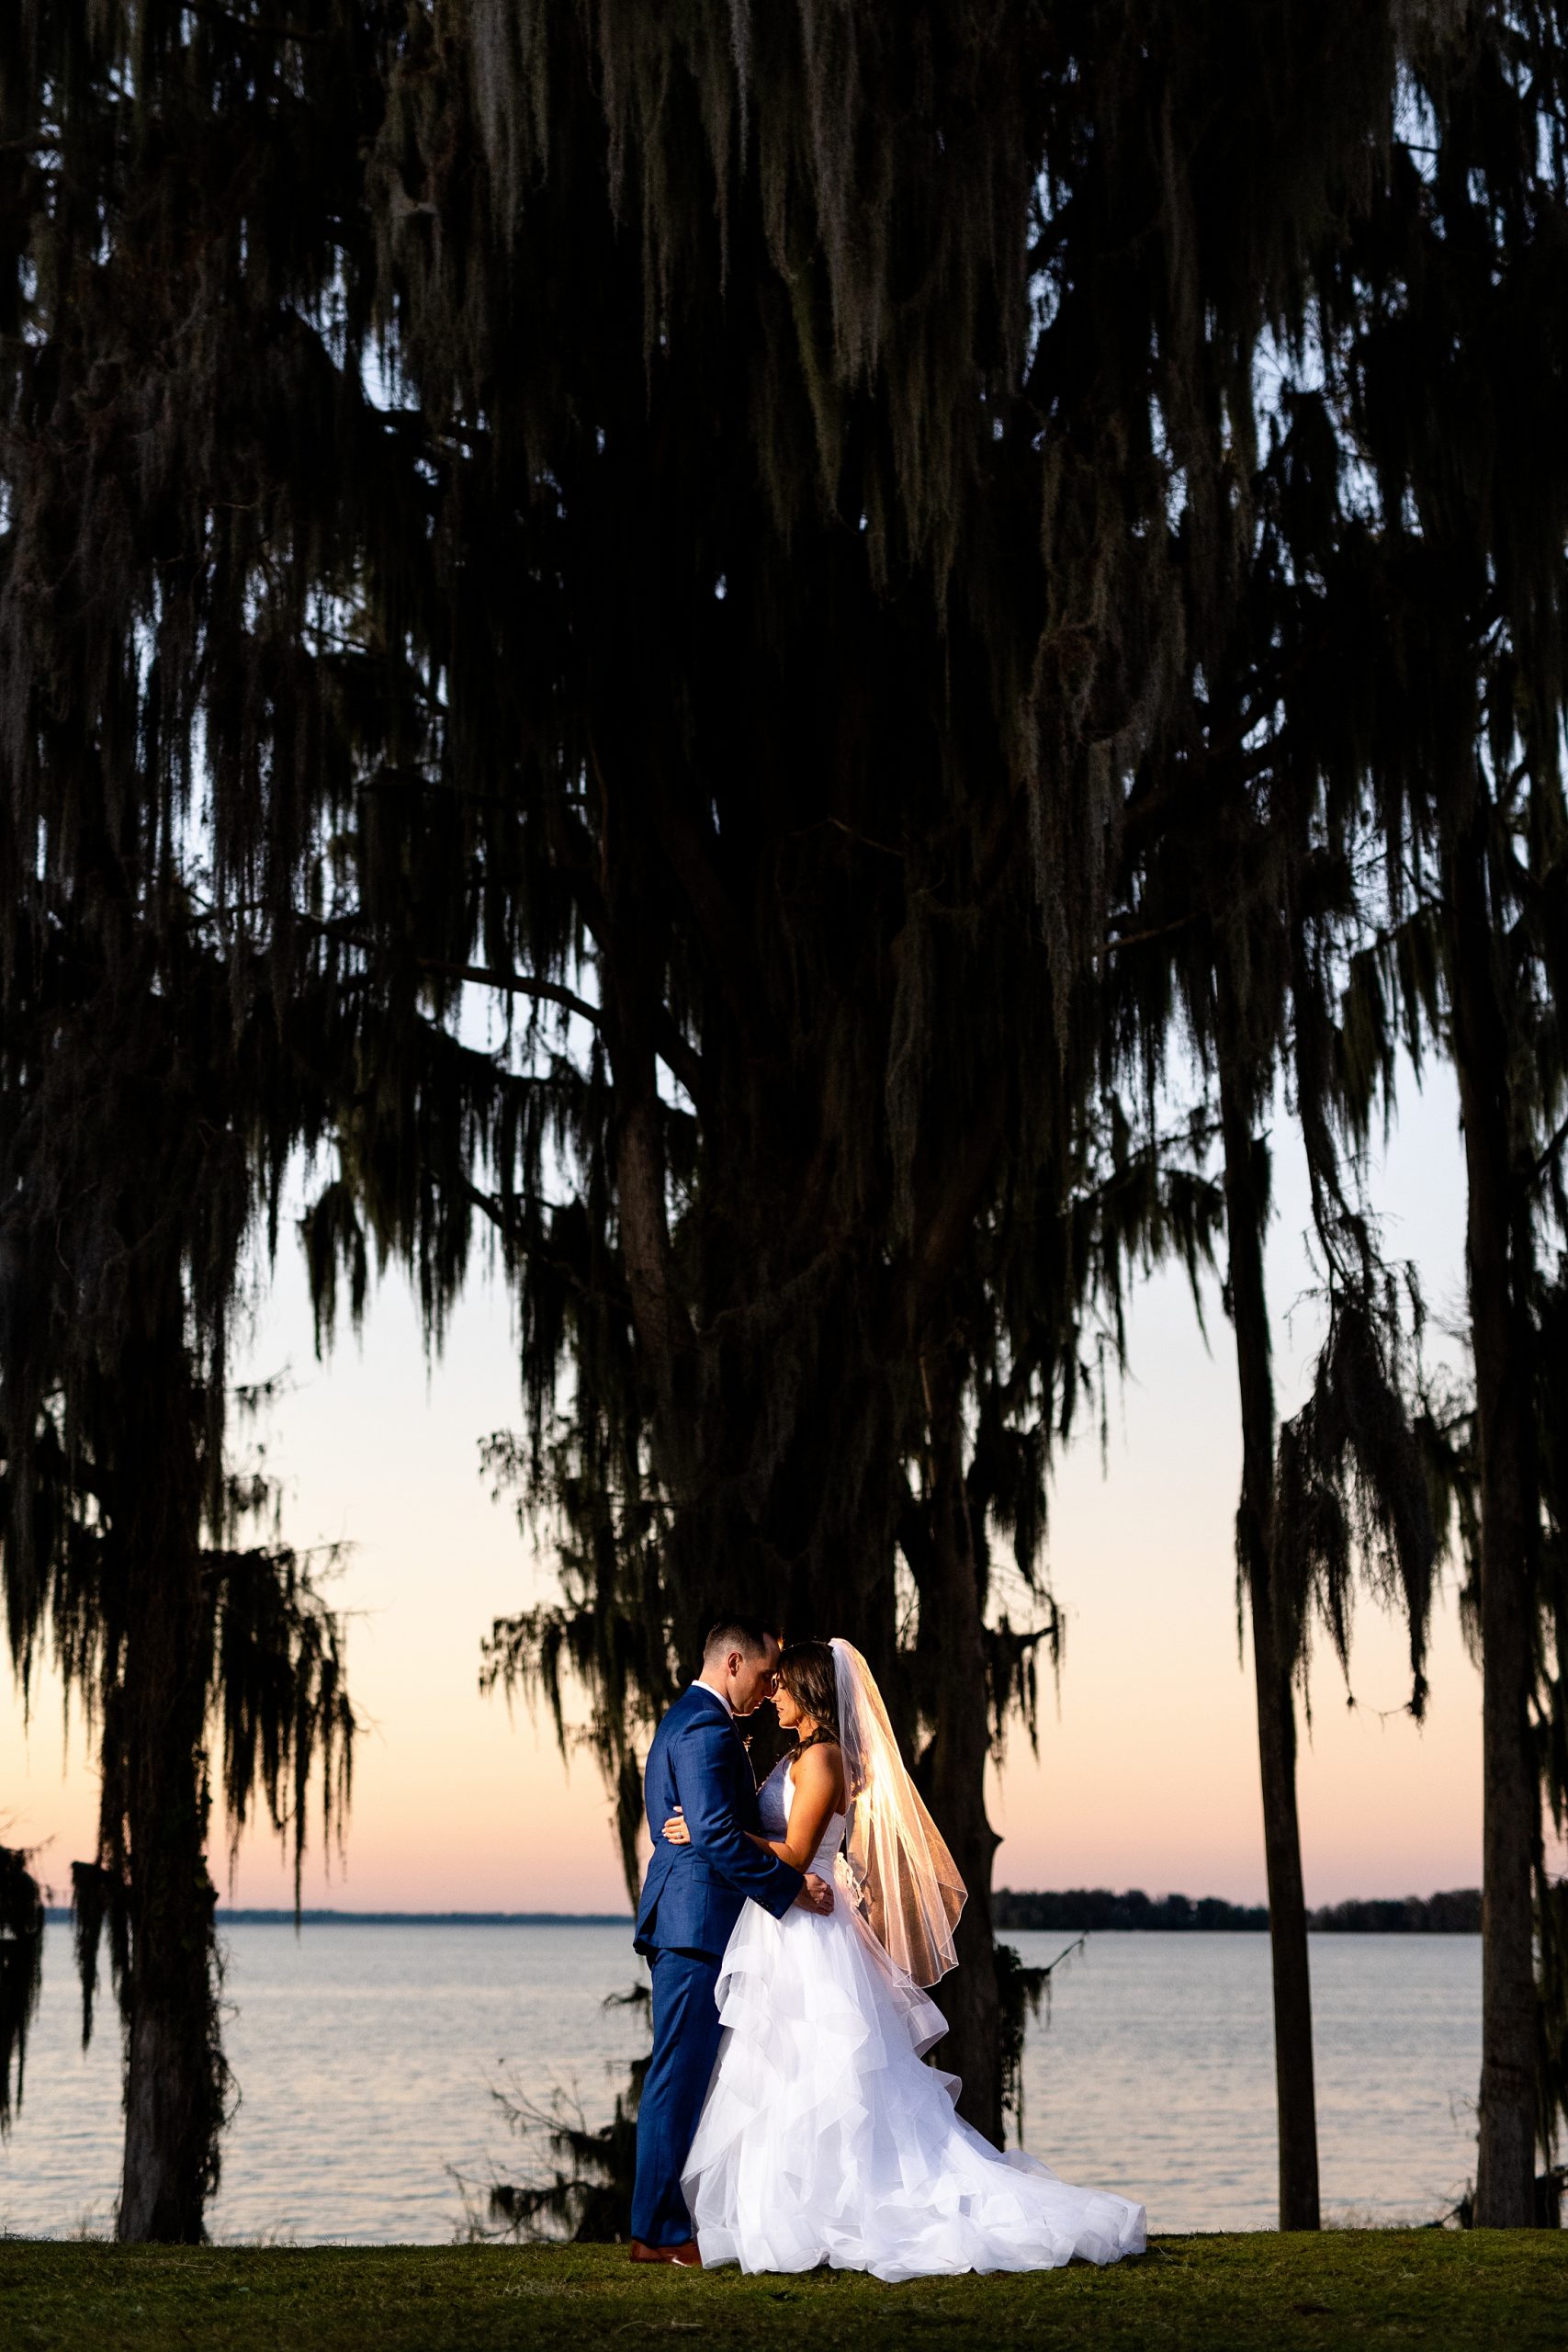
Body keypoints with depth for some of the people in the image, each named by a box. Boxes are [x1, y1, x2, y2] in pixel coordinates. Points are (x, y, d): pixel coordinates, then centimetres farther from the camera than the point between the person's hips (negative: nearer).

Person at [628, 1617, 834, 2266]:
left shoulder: (685, 1719, 21)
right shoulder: (707, 1728, -14)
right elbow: (718, 1837, -22)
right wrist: (792, 1887, -17)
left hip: (683, 1923, 11)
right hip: (698, 1923, -11)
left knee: (681, 2079, 12)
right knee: (679, 2078, -7)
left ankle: (662, 2222, 16)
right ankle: (660, 2231, -4)